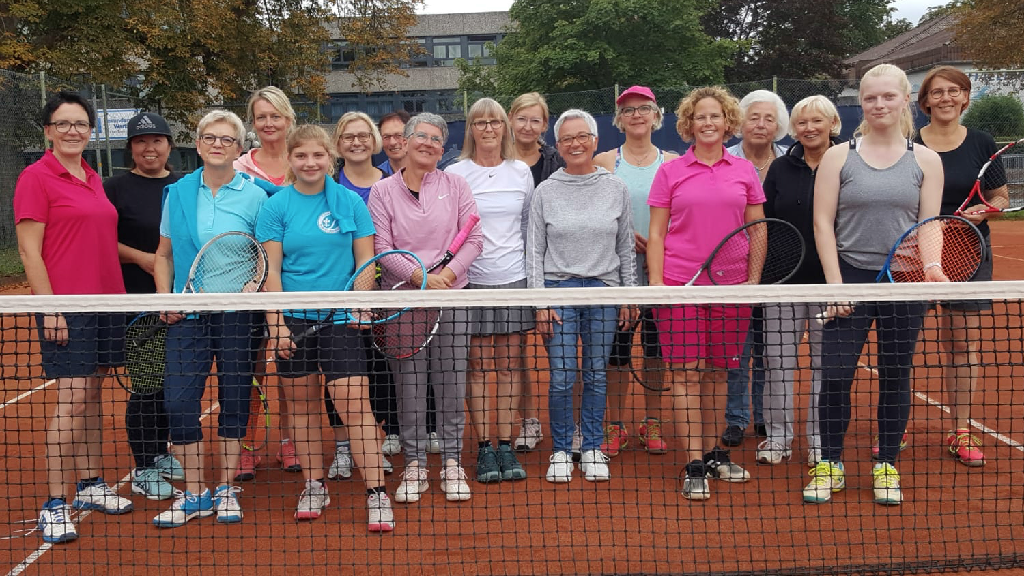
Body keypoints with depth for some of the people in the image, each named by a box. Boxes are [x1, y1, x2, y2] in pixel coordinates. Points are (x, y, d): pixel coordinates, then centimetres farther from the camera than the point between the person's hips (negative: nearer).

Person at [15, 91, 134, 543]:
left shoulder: (94, 179, 14)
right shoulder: (35, 177, -6)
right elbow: (29, 252, -10)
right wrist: (49, 309, -15)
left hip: (106, 301, 7)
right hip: (66, 307, -7)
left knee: (93, 396, 13)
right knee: (72, 402, -7)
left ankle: (91, 485, 23)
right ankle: (54, 505, 3)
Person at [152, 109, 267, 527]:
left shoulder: (254, 196, 1)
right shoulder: (178, 192, 8)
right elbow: (164, 255, 13)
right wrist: (165, 298, 0)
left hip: (238, 314, -2)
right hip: (187, 314, 2)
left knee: (234, 399, 5)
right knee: (179, 400, -2)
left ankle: (226, 490, 20)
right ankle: (193, 493, 14)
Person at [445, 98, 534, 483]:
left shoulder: (521, 172, 9)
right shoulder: (455, 174, 1)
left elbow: (531, 226, 14)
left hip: (515, 279, 2)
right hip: (473, 280, -2)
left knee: (510, 365, 5)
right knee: (478, 367, 1)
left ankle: (506, 446, 13)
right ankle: (484, 449, 9)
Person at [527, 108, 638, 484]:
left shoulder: (616, 189, 6)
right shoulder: (546, 192, 2)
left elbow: (626, 246, 9)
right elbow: (534, 251, 2)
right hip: (559, 289, -1)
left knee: (596, 375, 8)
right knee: (561, 378, -1)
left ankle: (592, 449, 21)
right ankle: (561, 451, 15)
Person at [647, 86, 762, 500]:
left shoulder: (745, 171, 9)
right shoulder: (670, 172, 4)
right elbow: (656, 234, 3)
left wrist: (753, 279, 5)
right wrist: (656, 283, -5)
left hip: (730, 286, 2)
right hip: (680, 285, -2)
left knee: (718, 372, 10)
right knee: (685, 373, -3)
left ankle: (713, 453, 24)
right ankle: (694, 466, 3)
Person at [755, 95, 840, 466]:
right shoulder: (780, 168, 6)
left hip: (830, 281, -1)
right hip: (783, 280, 2)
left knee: (826, 362, 8)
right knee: (778, 360, 4)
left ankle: (820, 440, 21)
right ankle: (777, 438, 17)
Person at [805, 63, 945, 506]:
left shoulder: (926, 160, 7)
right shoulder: (838, 157, 4)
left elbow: (931, 224, 3)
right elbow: (823, 223, 0)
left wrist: (932, 265, -18)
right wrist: (835, 283, -9)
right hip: (850, 279, -1)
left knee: (895, 378, 8)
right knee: (835, 375, -3)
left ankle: (886, 467, 22)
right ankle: (830, 465, 13)